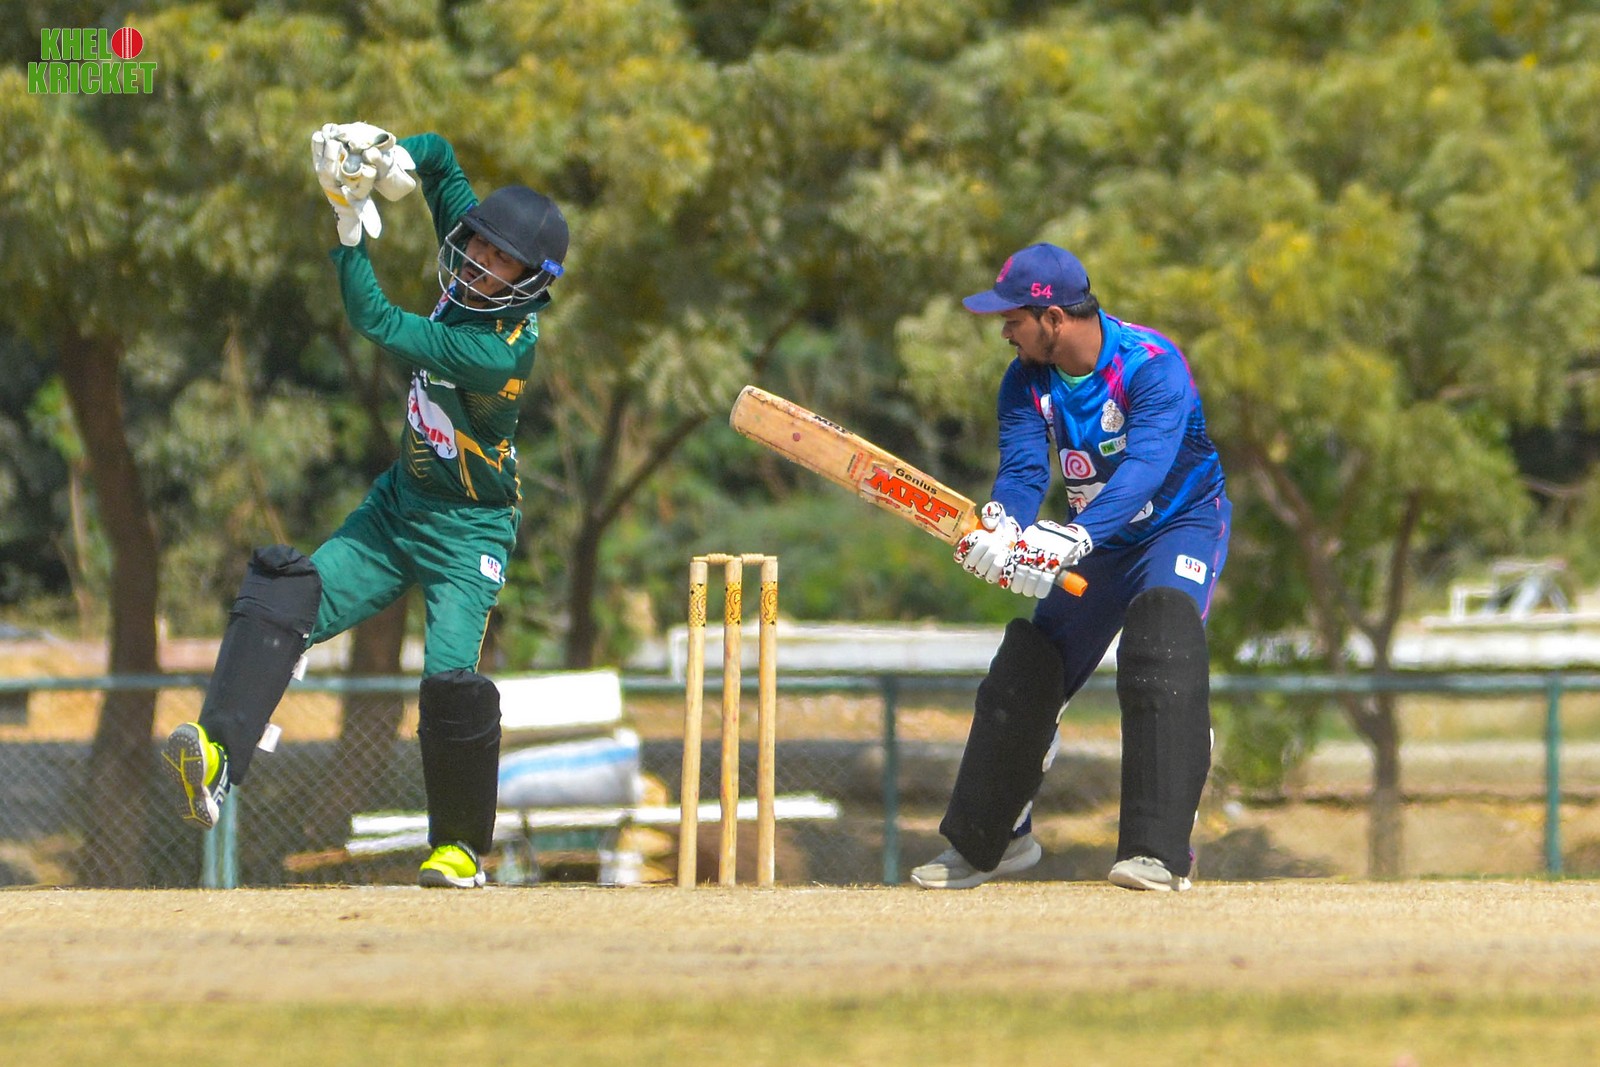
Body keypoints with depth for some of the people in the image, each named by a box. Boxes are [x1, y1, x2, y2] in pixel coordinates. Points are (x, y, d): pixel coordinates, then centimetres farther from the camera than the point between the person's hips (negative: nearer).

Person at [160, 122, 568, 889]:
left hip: (467, 531, -7)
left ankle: (460, 846, 0)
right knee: (283, 597, -15)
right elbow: (439, 157, 3)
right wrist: (388, 159, -18)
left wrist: (352, 227, -26)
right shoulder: (471, 279, -6)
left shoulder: (499, 350, -28)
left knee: (451, 678, -22)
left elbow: (378, 324, -30)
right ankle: (217, 752, -31)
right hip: (399, 504, 7)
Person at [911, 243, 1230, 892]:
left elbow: (1146, 468, -43)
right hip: (1097, 539, 7)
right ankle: (984, 841, 27)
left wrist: (1074, 538, -58)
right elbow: (1023, 469, -20)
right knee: (1025, 671, 6)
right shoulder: (1026, 381, -10)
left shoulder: (1152, 365, -30)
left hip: (1182, 526, -7)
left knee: (1162, 641, -31)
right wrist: (1000, 524, -45)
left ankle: (1161, 851, -35)